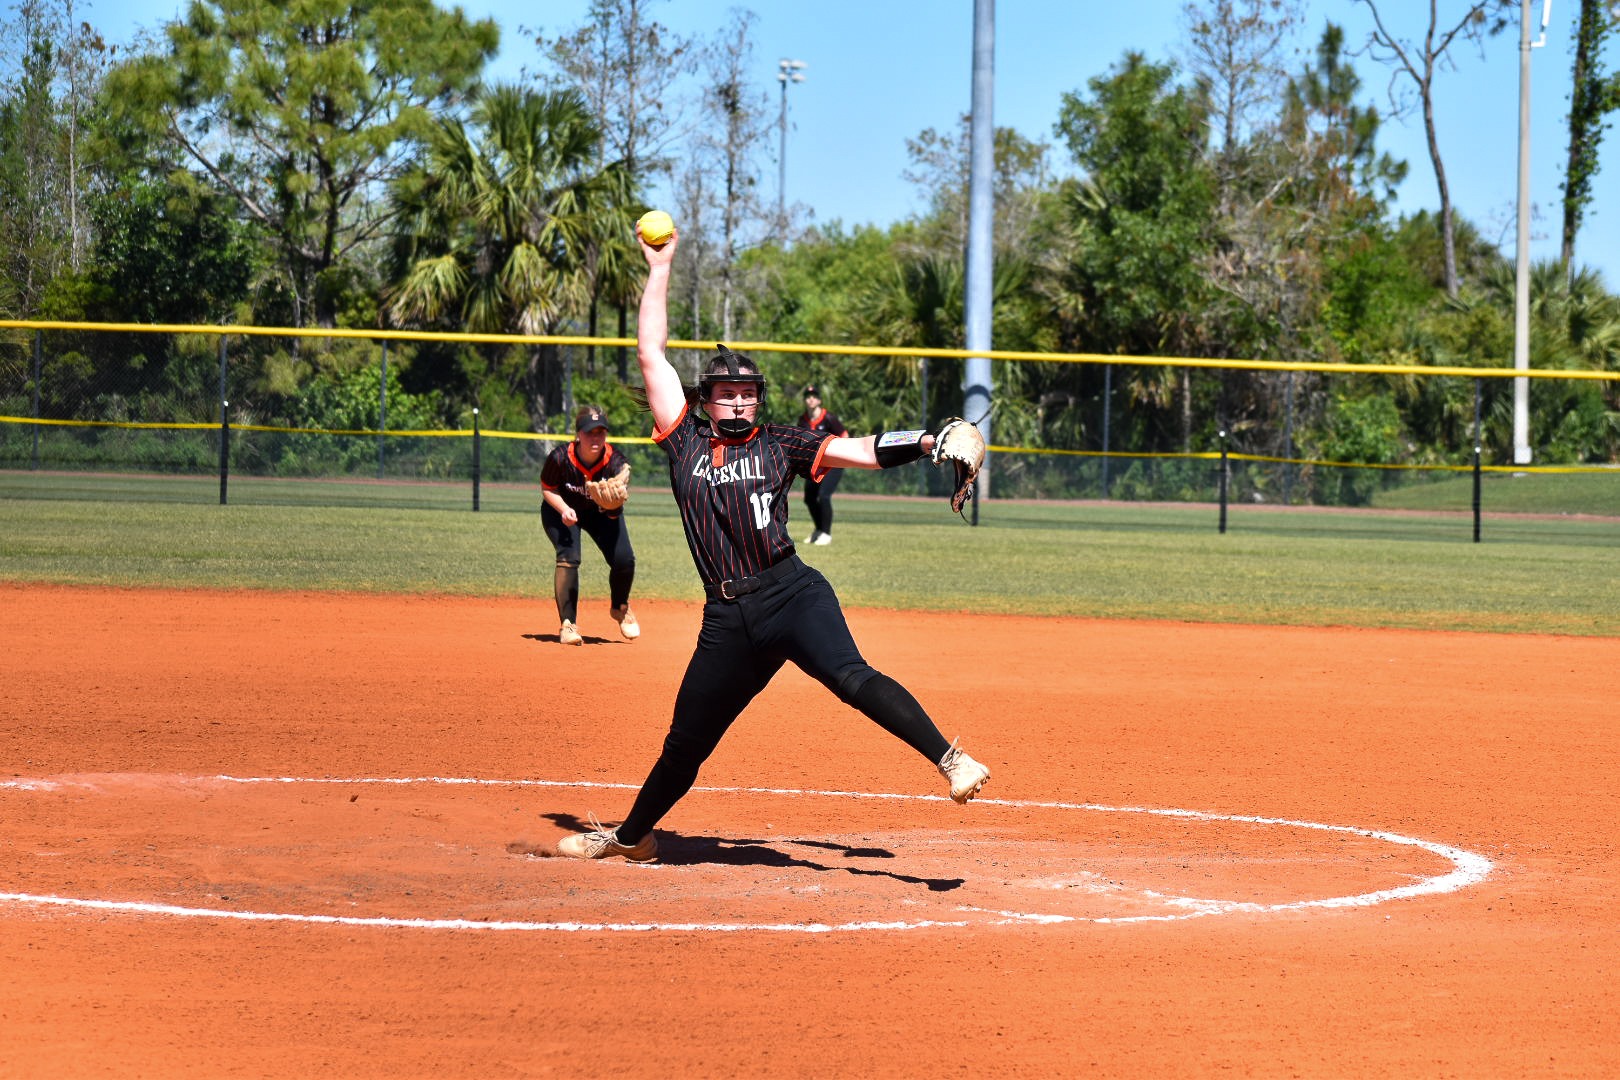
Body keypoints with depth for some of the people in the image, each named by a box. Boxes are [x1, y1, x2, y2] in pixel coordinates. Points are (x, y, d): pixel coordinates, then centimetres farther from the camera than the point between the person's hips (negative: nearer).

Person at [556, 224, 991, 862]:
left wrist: (930, 442, -9)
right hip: (727, 618, 2)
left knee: (851, 677, -26)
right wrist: (659, 269, 17)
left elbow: (861, 450, 5)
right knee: (686, 742, 8)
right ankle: (631, 836, 27)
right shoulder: (685, 442, 14)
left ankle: (951, 761, -31)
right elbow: (651, 354, 14)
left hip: (791, 593, -2)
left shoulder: (779, 446, 12)